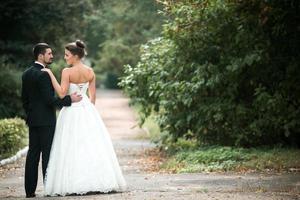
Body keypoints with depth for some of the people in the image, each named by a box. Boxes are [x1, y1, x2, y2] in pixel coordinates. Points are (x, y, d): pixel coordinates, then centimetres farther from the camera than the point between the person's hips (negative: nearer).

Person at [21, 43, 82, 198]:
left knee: (32, 153, 8)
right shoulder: (44, 75, -16)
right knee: (47, 154, -4)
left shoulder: (26, 74, 10)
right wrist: (69, 99, -15)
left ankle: (30, 190, 8)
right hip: (46, 120, -8)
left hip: (32, 120, 8)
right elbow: (49, 99, -20)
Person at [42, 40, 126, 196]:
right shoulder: (90, 72, 4)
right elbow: (92, 95, 7)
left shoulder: (67, 72, -12)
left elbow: (62, 94, -18)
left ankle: (74, 184, -4)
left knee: (72, 148, -1)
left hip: (71, 112, -5)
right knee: (92, 146, 8)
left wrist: (51, 75, -14)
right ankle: (98, 180, 8)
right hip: (88, 111, 5)